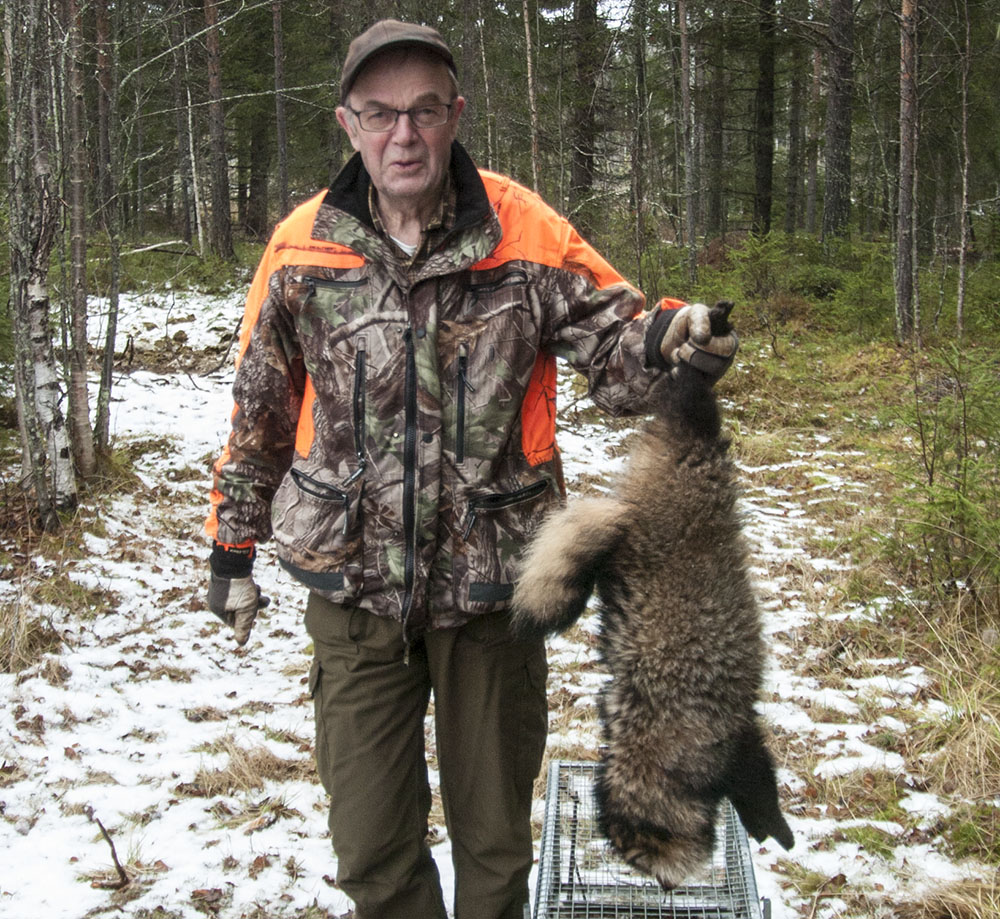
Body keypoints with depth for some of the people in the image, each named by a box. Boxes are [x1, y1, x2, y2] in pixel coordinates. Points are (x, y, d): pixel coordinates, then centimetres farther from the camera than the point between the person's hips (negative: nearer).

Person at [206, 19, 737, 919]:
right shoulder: (303, 247, -3)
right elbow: (260, 412, 8)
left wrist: (670, 336, -28)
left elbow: (612, 342, -4)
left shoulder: (525, 232, -7)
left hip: (491, 582, 0)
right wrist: (233, 549, 13)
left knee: (494, 831, 16)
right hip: (351, 585, 1)